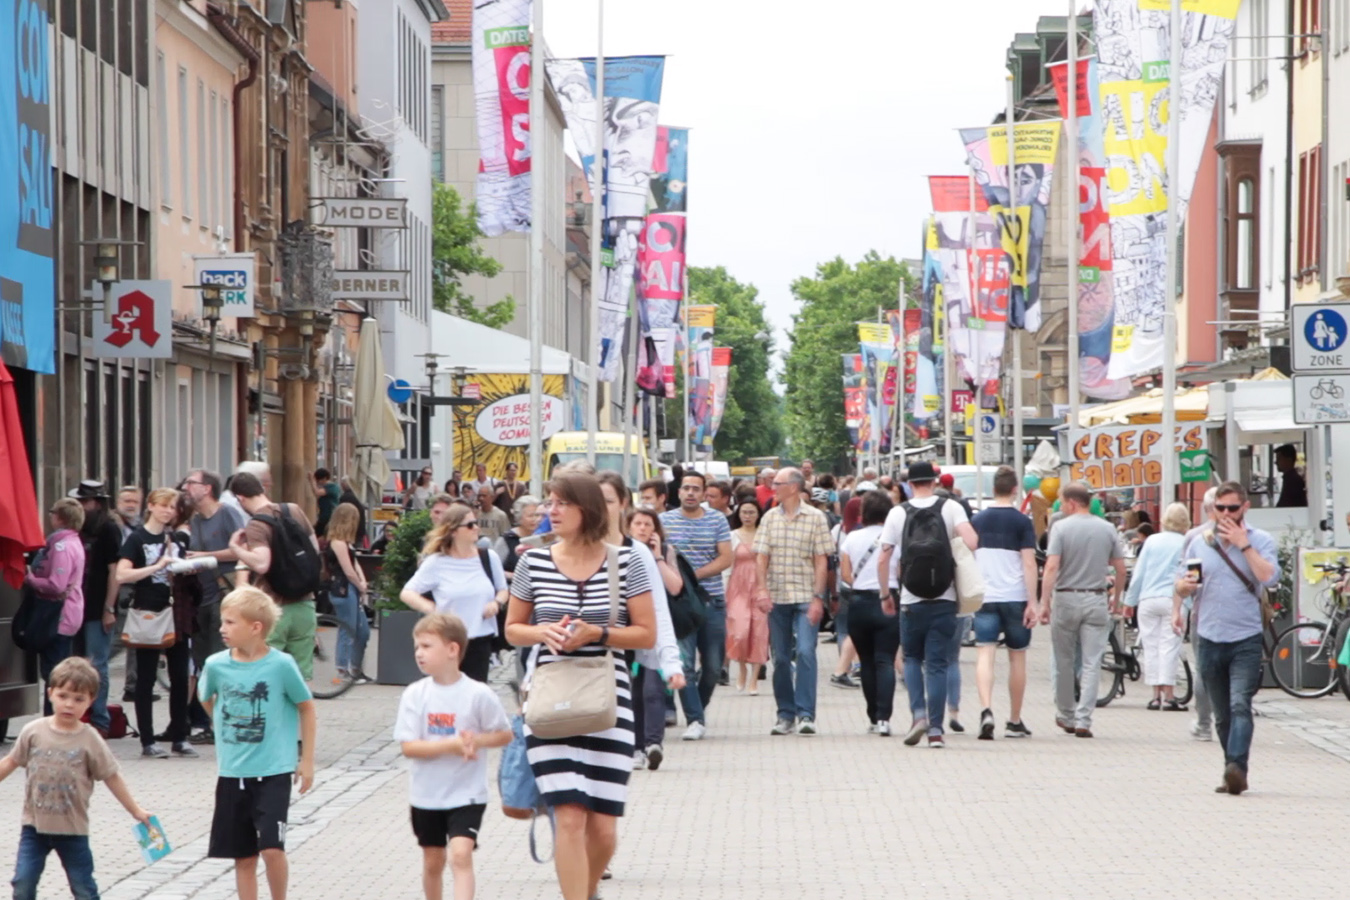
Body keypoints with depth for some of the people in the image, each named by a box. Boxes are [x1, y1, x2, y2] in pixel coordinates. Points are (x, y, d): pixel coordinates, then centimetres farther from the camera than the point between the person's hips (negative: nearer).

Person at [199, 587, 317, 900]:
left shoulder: (281, 665, -12)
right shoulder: (216, 665, -4)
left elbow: (307, 709, -1)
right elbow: (207, 701, 18)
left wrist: (306, 760, 0)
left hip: (273, 772, -4)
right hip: (232, 773, 4)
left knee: (271, 847, -14)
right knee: (243, 856, 9)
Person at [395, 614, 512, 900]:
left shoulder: (478, 694, -11)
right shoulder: (414, 694, -7)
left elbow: (504, 735, -1)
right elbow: (408, 746, -12)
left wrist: (476, 740, -20)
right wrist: (452, 744, -24)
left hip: (466, 794, -3)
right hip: (426, 795, 3)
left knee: (460, 854, -18)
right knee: (433, 860, 16)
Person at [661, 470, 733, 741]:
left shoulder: (718, 520, 7)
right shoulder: (665, 520, 5)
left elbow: (725, 559, 0)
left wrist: (695, 574, -12)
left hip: (713, 600, 2)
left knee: (713, 666, 4)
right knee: (685, 663, -10)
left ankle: (700, 707, 27)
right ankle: (695, 720, -6)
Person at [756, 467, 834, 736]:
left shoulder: (815, 518, -2)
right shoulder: (770, 517, 9)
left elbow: (821, 560, -3)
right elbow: (762, 556, 7)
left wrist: (818, 597, -9)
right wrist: (763, 588, -7)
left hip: (805, 597, -4)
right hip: (776, 597, 4)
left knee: (805, 652, -14)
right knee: (780, 657, 6)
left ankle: (805, 714, -12)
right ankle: (785, 714, 15)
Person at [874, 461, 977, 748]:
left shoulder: (898, 512, 2)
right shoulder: (950, 508, 1)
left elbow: (883, 558, 0)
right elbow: (971, 541, -14)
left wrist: (885, 595, 10)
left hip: (911, 600, 0)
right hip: (944, 598, 0)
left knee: (912, 658, 17)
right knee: (937, 664, 4)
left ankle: (918, 714, -3)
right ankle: (936, 730, 1)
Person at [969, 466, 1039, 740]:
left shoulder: (977, 520, 8)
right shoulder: (1022, 522, -3)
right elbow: (1029, 563, -10)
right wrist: (1033, 602, -10)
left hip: (984, 597, 2)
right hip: (1015, 597, -1)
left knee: (985, 655, -6)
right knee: (1017, 656, 11)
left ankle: (986, 710, -29)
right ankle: (1014, 722, 18)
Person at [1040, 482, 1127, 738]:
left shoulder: (1061, 527, -7)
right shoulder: (1107, 529, 4)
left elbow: (1051, 567, -15)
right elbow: (1120, 568, 6)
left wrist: (1044, 603, -15)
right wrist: (1116, 598, 20)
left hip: (1066, 598, -2)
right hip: (1096, 600, 2)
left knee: (1064, 662, 12)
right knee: (1091, 664, 1)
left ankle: (1065, 716, 24)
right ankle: (1083, 720, -6)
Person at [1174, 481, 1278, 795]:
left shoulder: (1261, 541, 1)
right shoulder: (1199, 543, 11)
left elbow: (1269, 577, -15)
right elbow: (1181, 585, 16)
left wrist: (1243, 545, -16)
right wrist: (1184, 586, -8)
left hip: (1246, 640, -4)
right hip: (1209, 639, 4)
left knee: (1240, 705, -19)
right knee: (1222, 715, 9)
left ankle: (1236, 767, -28)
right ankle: (1234, 773, 16)